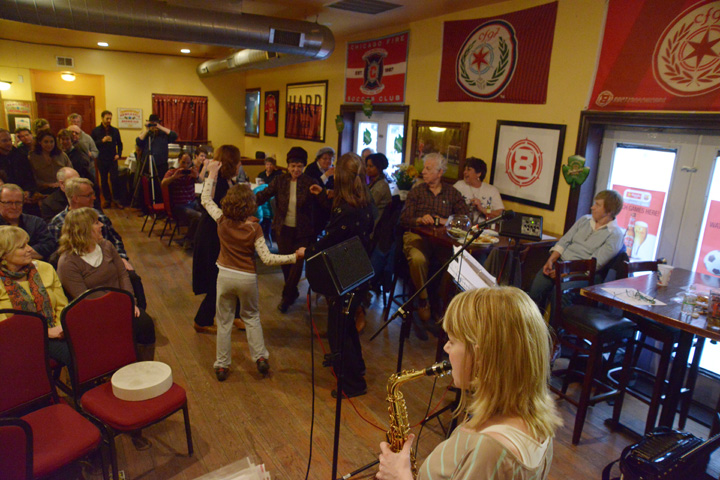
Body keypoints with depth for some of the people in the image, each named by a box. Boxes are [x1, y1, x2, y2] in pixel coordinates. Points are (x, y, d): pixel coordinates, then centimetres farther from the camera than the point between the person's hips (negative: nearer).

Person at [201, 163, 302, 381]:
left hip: (225, 275, 1)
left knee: (224, 321, 13)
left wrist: (212, 175, 12)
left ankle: (222, 365, 20)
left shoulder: (222, 221, -11)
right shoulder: (254, 229, -18)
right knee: (251, 317, 21)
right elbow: (267, 258, -19)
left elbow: (206, 200, 6)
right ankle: (260, 357, 16)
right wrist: (295, 257, -17)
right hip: (247, 278, -1)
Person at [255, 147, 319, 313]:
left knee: (297, 262, -1)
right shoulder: (280, 180, 0)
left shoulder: (310, 183, -7)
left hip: (302, 231, -2)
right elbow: (264, 194, -9)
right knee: (285, 262, 12)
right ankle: (293, 293, 36)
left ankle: (286, 296, 19)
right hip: (283, 229, 3)